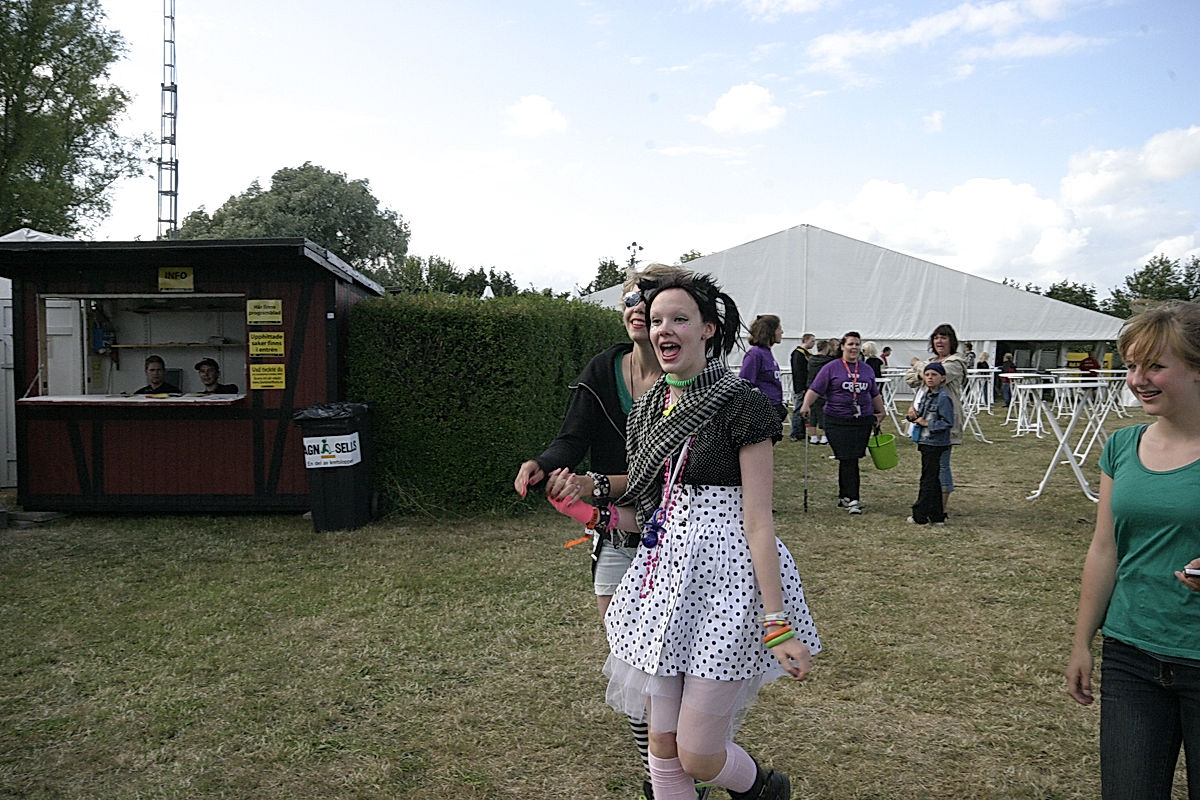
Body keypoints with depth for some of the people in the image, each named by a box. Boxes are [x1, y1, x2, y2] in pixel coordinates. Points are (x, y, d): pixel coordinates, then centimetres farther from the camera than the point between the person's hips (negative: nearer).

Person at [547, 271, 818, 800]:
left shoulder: (740, 406, -10)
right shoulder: (648, 410, 10)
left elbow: (757, 522, -13)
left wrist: (778, 624, -15)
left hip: (725, 581, -6)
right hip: (665, 575, 6)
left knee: (698, 756, 1)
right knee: (662, 747, 12)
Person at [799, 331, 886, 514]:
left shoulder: (867, 370, 15)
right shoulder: (831, 368, 0)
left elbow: (875, 395, 26)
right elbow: (814, 390, -7)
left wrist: (881, 413, 29)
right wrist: (806, 405, -23)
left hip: (863, 421, 4)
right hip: (838, 422, -4)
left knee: (850, 459, 5)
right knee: (848, 459, -8)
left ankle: (844, 497, 16)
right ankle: (853, 499, -6)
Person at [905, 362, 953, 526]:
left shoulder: (943, 398, -15)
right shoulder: (926, 396, 11)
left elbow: (948, 423, -19)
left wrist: (927, 424, -17)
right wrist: (914, 416, -2)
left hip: (936, 444, -9)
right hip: (926, 443, 9)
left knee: (928, 480, -2)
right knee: (933, 481, 13)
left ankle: (920, 516, 5)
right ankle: (937, 515, 21)